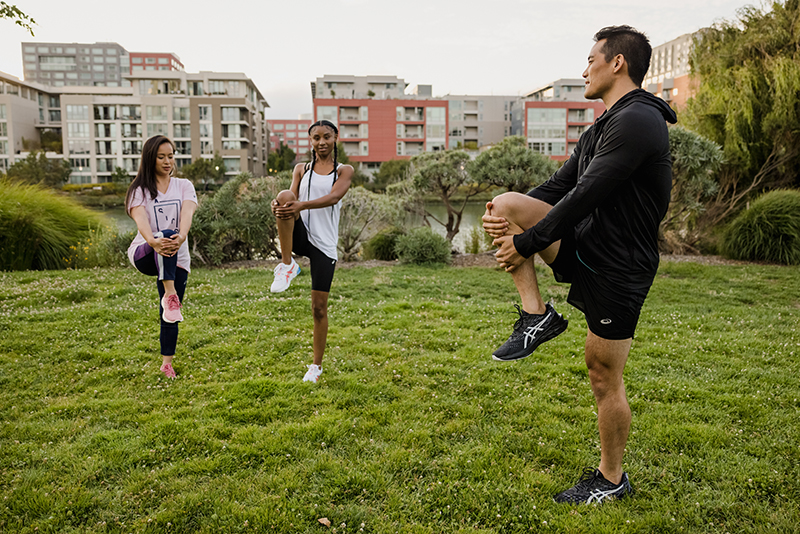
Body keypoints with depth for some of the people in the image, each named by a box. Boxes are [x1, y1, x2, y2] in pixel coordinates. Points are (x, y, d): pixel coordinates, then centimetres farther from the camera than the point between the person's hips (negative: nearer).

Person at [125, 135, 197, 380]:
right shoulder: (140, 189, 2)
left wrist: (182, 236, -38)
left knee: (169, 314, 1)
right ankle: (169, 294, -48)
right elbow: (140, 219, -18)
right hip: (144, 255, -2)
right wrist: (154, 241, -41)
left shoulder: (184, 186, 7)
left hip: (177, 259, 3)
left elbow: (187, 213, -14)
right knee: (167, 233, -36)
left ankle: (167, 362, 17)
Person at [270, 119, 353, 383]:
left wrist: (301, 205, -31)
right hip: (300, 236, 1)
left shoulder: (344, 171, 6)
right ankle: (287, 265, -22)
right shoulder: (301, 169, 14)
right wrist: (280, 206, -25)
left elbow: (334, 197, -14)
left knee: (319, 308, 0)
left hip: (324, 244, -1)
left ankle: (316, 365, 19)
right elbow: (293, 197, 0)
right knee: (284, 195, -30)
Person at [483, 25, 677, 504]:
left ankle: (612, 479, 24)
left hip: (617, 269, -9)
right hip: (584, 245, 9)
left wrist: (526, 242, -16)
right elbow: (559, 187, 13)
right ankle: (537, 315, -3)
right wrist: (506, 216, -3)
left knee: (605, 377, 1)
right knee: (506, 204, -7)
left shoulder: (637, 122, -17)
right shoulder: (602, 129, 15)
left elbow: (585, 196, -23)